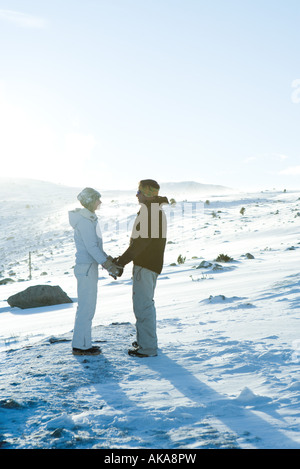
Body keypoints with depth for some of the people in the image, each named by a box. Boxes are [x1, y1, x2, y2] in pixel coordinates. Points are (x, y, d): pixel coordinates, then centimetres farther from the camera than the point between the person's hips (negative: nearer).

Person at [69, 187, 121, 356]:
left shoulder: (88, 219, 14)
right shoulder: (85, 220, -17)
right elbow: (91, 247, -22)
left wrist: (110, 260, 12)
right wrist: (109, 266, -21)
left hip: (89, 267, 10)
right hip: (87, 268, -10)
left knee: (86, 306, 15)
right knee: (87, 308, -2)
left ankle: (83, 343, 23)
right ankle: (81, 346, 7)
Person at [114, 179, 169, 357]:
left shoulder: (150, 213, -17)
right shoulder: (157, 211, 16)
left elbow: (141, 242, -22)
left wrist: (122, 261, -15)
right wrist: (123, 258, 16)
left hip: (145, 266, -11)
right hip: (152, 264, 11)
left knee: (143, 305, -6)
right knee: (145, 303, 19)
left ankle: (148, 347, 0)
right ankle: (144, 340, 30)